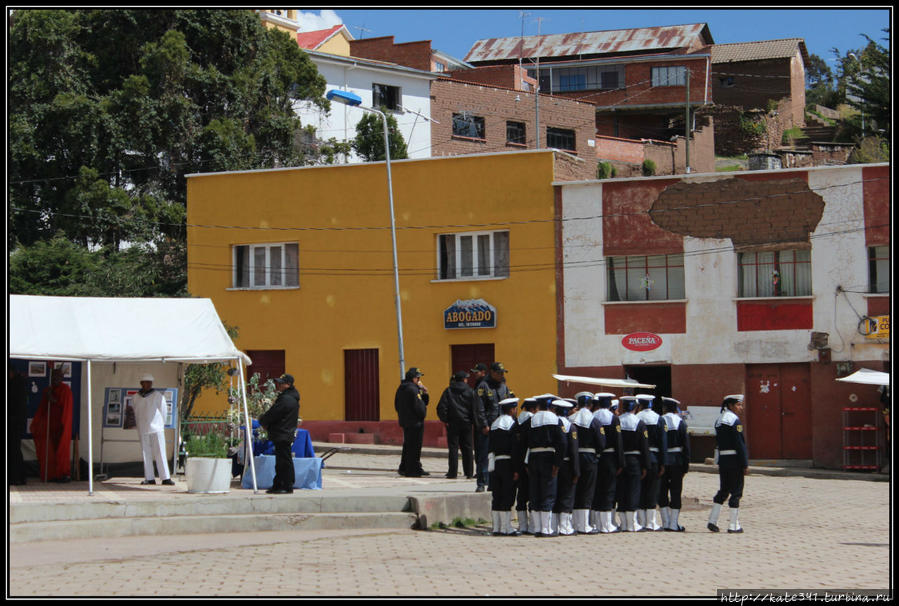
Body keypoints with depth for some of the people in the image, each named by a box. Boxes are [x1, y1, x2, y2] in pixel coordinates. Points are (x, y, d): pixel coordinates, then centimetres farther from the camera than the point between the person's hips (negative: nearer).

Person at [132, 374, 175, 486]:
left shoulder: (158, 395, 1)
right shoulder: (136, 398, 9)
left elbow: (163, 411, 7)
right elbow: (134, 413, 18)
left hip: (157, 429, -3)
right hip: (143, 430, 3)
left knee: (160, 454, -7)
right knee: (146, 454, 3)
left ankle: (165, 478, -9)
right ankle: (149, 478, 8)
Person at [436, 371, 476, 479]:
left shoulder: (448, 391, -1)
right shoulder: (470, 391, 0)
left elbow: (442, 406, -7)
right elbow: (475, 408, 0)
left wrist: (444, 420, -2)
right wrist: (473, 422, 7)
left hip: (452, 423, -1)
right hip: (466, 423, 1)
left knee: (453, 447, 1)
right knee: (467, 447, 8)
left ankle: (453, 472, -2)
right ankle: (469, 473, 9)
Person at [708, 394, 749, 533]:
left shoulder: (719, 420, 13)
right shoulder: (734, 420, -13)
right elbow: (740, 444, -17)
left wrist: (720, 464, 16)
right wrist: (745, 465, -15)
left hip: (722, 459, 8)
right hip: (734, 460, -8)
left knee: (723, 491, 15)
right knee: (736, 492, -1)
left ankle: (712, 520, 10)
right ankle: (734, 525, 1)